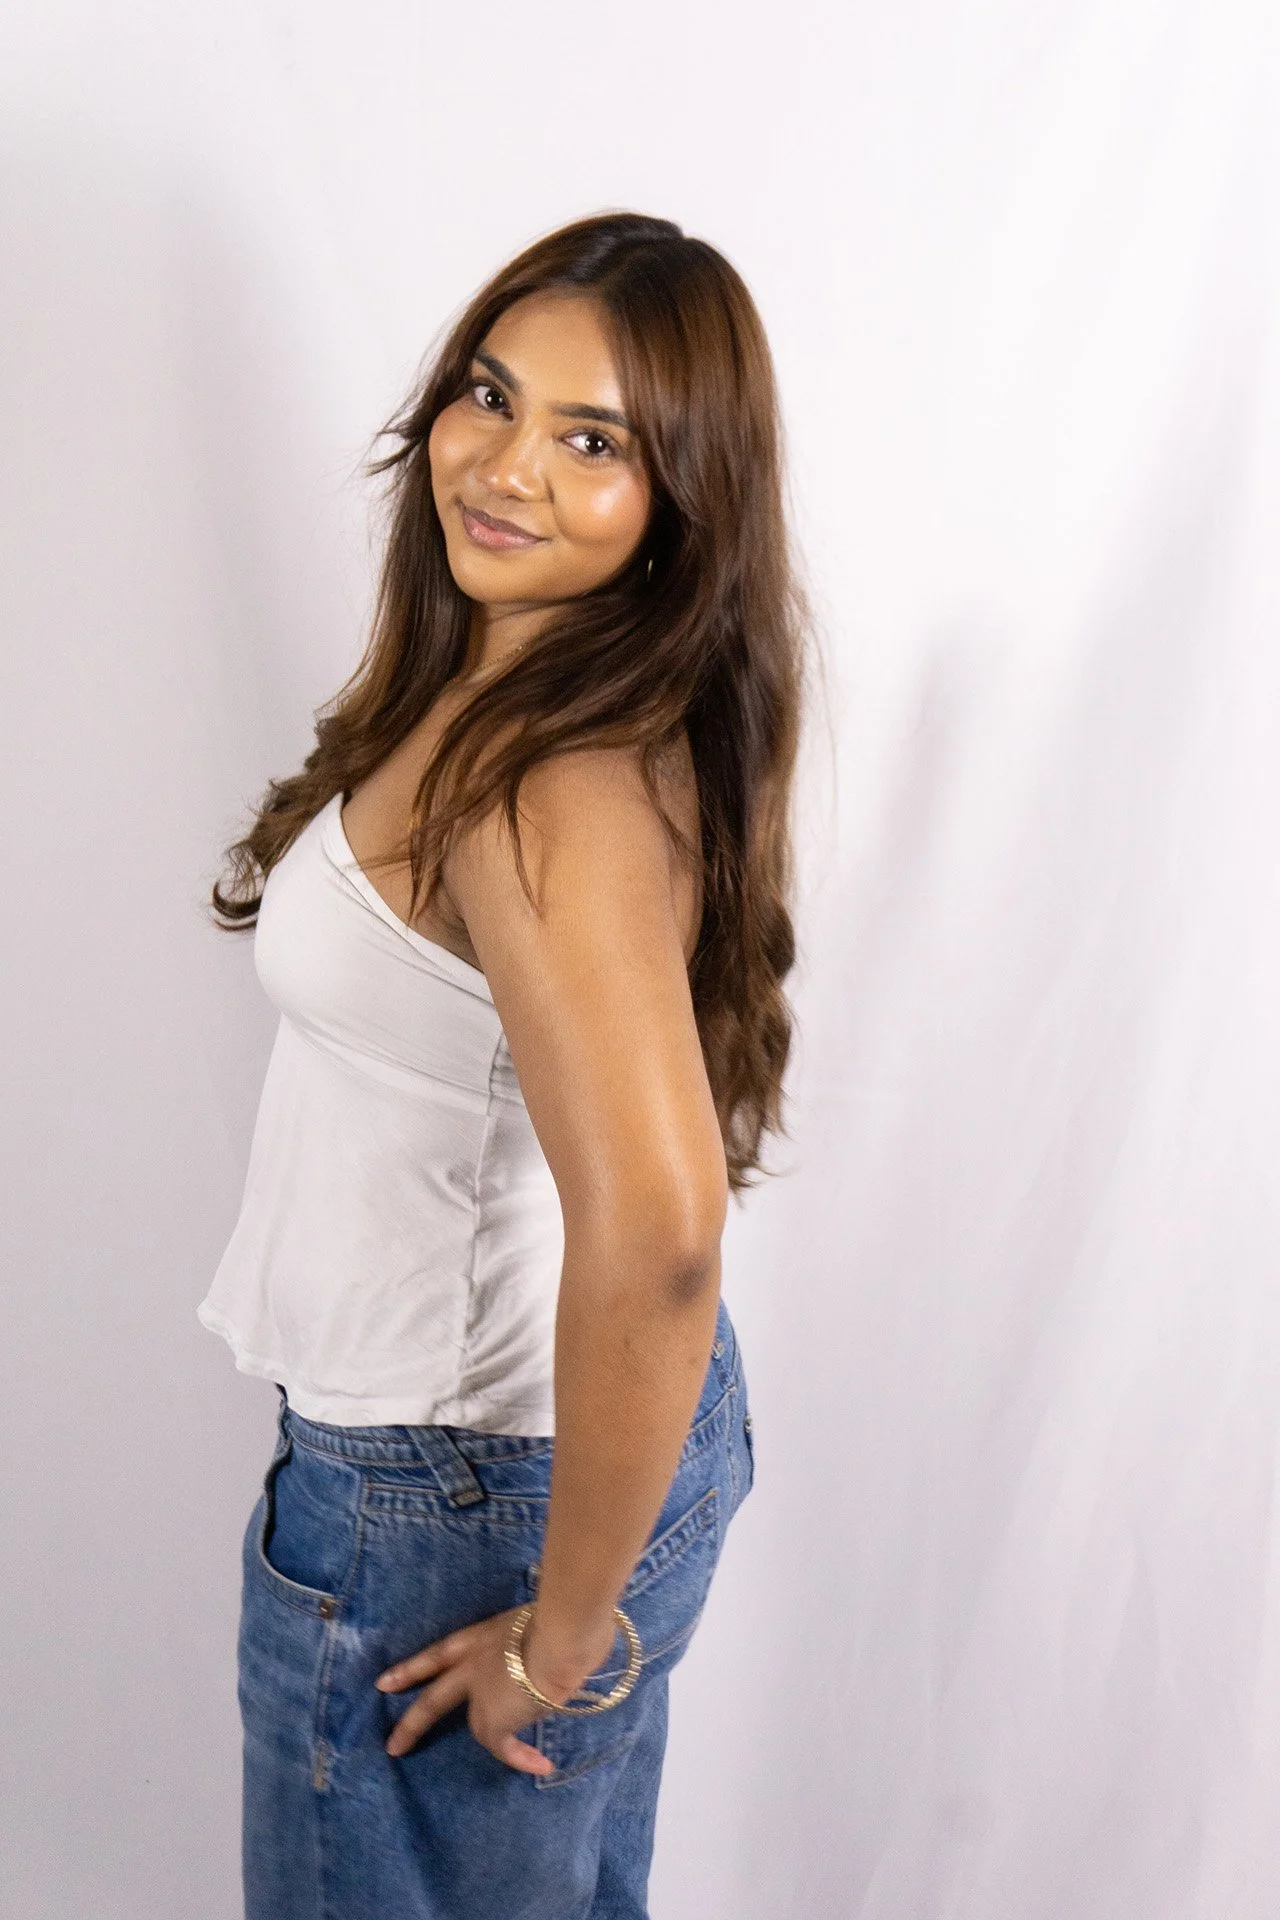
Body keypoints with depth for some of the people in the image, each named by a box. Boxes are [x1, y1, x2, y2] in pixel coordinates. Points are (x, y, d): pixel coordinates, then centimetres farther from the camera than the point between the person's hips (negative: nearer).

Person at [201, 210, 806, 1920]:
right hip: (571, 1423, 9)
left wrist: (566, 1629, -24)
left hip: (457, 1503, -8)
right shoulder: (560, 701, 1)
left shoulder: (549, 789, -29)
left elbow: (655, 1232, -39)